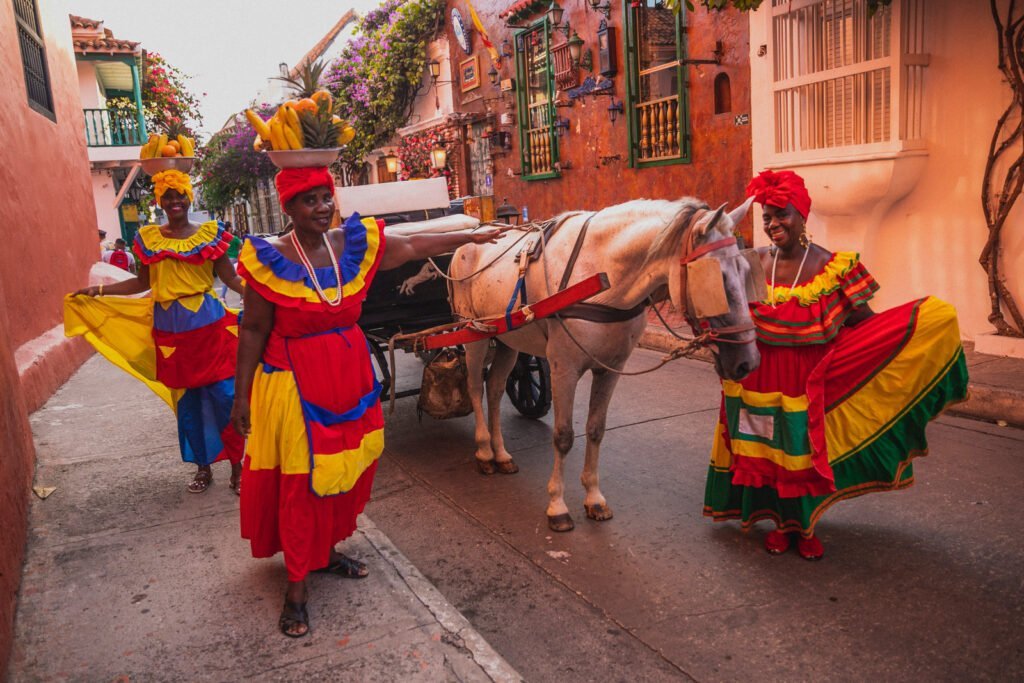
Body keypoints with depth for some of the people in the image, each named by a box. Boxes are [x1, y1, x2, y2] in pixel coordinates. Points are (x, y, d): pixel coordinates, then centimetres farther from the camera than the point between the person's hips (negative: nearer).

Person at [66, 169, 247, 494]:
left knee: (225, 395, -5)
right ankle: (203, 466, 24)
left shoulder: (210, 233, 1)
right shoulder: (148, 238, 8)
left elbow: (231, 277, -1)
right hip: (170, 329, 3)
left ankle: (237, 465, 9)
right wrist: (100, 291, 8)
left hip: (209, 324, -3)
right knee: (187, 399, 10)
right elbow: (143, 282, 14)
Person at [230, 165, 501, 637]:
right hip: (295, 385, -5)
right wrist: (241, 396, -7)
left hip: (351, 378, 5)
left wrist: (471, 238, 20)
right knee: (300, 483, 2)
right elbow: (253, 332, -8)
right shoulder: (269, 261, -12)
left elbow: (412, 247, 13)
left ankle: (327, 551, 39)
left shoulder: (355, 244, 0)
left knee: (347, 470, 16)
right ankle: (296, 587, 16)